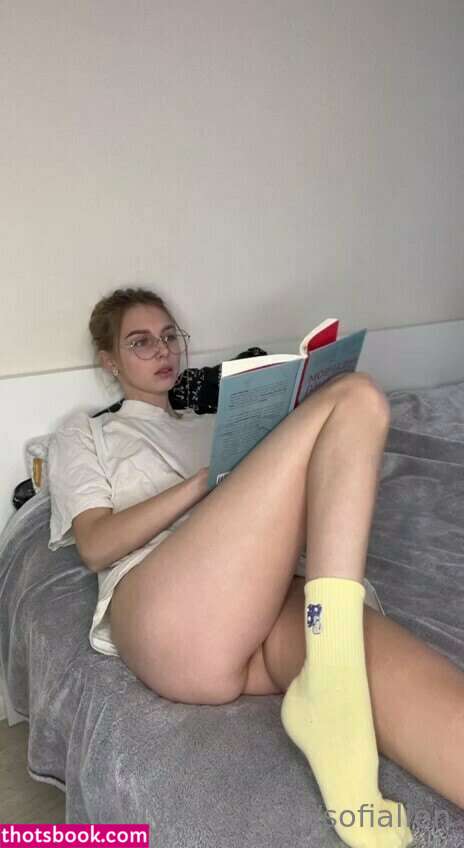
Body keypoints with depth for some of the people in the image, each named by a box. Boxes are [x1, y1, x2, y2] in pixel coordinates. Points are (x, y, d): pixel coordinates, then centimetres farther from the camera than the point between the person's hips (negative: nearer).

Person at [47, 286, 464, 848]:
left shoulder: (214, 424, 37)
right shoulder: (84, 435, 25)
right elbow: (95, 546, 7)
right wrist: (207, 479, -3)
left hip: (271, 601, 4)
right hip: (167, 616, -4)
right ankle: (331, 688, -30)